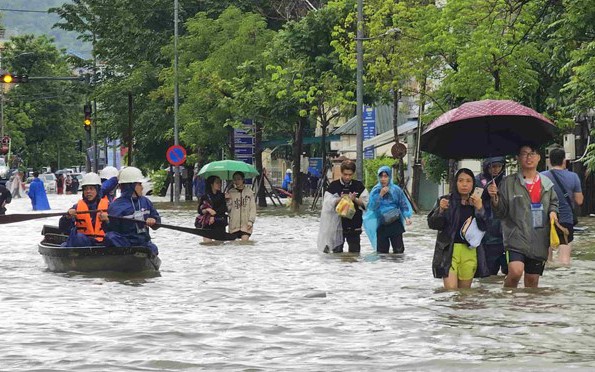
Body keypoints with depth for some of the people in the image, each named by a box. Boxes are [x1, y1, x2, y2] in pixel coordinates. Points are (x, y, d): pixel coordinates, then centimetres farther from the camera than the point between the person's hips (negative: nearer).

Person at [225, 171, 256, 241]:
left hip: (246, 224, -1)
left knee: (244, 241, -12)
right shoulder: (231, 192, 5)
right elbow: (228, 209, 4)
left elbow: (253, 208, 2)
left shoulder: (249, 192, 3)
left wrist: (251, 221, -6)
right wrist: (227, 200, -12)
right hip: (234, 224, 2)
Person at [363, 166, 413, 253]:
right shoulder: (375, 191, 2)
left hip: (395, 224, -1)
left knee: (398, 249, -7)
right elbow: (372, 207, -6)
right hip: (381, 225, 1)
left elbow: (403, 205, 2)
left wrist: (407, 217, -14)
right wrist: (381, 195, -15)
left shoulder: (396, 190, 0)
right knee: (381, 250, 2)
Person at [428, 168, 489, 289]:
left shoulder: (477, 202, 8)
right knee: (451, 289, -15)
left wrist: (479, 208, -15)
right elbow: (432, 224, -3)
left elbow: (484, 227, -2)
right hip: (449, 251, -2)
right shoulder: (446, 200, 3)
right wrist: (441, 210, -20)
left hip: (469, 252, 2)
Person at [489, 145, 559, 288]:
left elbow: (553, 203, 24)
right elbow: (501, 212, 0)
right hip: (516, 237, -4)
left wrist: (553, 212, 2)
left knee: (532, 280, 10)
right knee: (515, 271, -25)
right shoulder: (509, 182, -1)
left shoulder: (546, 183, 9)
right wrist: (495, 198, -19)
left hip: (539, 240, 4)